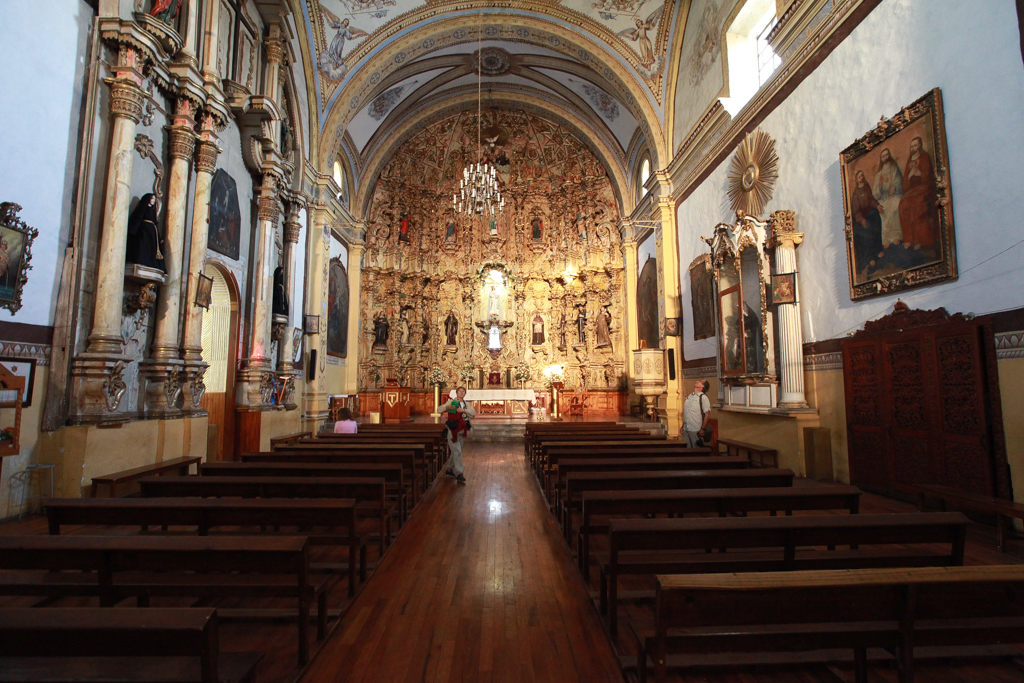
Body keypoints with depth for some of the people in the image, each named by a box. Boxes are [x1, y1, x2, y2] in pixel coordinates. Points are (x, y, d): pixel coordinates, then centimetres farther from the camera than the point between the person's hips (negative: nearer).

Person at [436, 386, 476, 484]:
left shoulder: (466, 404, 13)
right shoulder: (451, 402, -1)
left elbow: (474, 414, 1)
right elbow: (438, 410, -6)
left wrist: (464, 410, -14)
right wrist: (447, 407, -24)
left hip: (462, 431, 6)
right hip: (453, 430, -6)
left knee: (455, 452, 14)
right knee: (457, 452, -11)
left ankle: (449, 470, 30)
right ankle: (459, 474, -10)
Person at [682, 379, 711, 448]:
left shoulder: (703, 398, -7)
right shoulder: (689, 396, 12)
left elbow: (707, 414, -10)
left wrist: (703, 429, -14)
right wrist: (682, 427, 13)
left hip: (696, 430, -6)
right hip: (686, 430, 6)